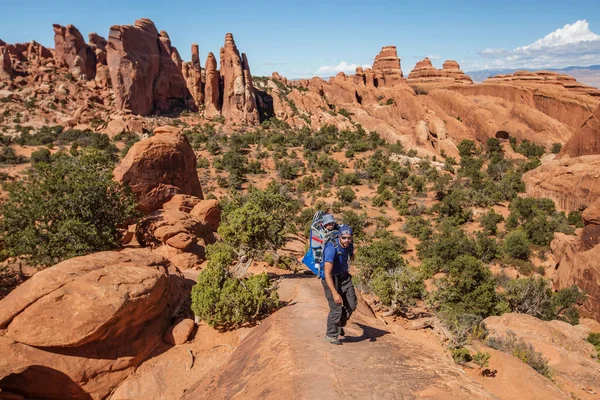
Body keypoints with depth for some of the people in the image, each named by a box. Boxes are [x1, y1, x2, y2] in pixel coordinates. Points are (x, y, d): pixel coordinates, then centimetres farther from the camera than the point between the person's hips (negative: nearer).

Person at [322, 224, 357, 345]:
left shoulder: (349, 245, -10)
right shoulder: (331, 249, -33)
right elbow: (327, 274, -35)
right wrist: (335, 293, -38)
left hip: (344, 276, 7)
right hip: (331, 279, -7)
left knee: (351, 305, 7)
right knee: (336, 308, -7)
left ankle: (339, 325, 33)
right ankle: (331, 335, 15)